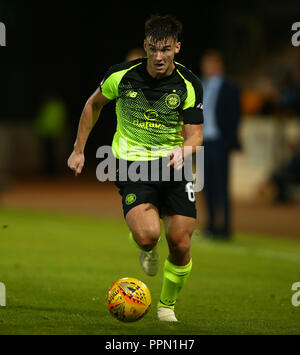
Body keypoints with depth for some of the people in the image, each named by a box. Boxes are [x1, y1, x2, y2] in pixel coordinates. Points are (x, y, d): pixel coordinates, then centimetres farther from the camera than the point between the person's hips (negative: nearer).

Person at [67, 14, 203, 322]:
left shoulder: (189, 85, -6)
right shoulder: (122, 76, -5)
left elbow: (195, 135, -6)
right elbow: (94, 104, 14)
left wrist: (183, 150, -30)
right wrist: (79, 150, 15)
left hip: (174, 167, 1)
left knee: (180, 244, -7)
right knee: (147, 235, -25)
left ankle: (167, 305, 20)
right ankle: (147, 250, 16)